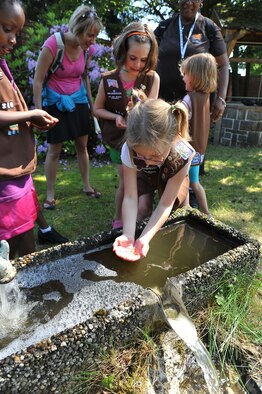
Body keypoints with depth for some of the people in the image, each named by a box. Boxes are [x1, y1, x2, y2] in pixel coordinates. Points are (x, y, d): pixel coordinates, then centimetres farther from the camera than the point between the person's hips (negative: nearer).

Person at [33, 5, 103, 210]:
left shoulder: (85, 48, -4)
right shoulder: (52, 45, -20)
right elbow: (38, 81, -15)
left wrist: (91, 104, 15)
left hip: (79, 101, 5)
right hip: (56, 103, -5)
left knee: (82, 146, 9)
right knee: (54, 150, 0)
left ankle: (87, 186, 25)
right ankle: (50, 194, 15)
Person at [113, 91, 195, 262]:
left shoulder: (183, 154, -42)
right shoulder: (130, 149, -40)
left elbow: (165, 204, -37)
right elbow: (130, 198, -36)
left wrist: (145, 238, -48)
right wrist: (128, 236, -50)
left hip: (171, 176, 0)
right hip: (144, 175, 0)